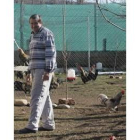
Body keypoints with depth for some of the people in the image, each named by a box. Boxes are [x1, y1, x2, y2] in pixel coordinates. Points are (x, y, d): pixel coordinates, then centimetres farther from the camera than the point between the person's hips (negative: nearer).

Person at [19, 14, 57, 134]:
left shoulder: (46, 34, -7)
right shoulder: (33, 35, 21)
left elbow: (51, 53, -15)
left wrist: (48, 71, -22)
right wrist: (29, 71, 21)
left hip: (44, 70, -9)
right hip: (36, 70, 9)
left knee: (38, 97, -14)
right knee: (44, 97, 12)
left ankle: (32, 125, -19)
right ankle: (49, 124, 18)